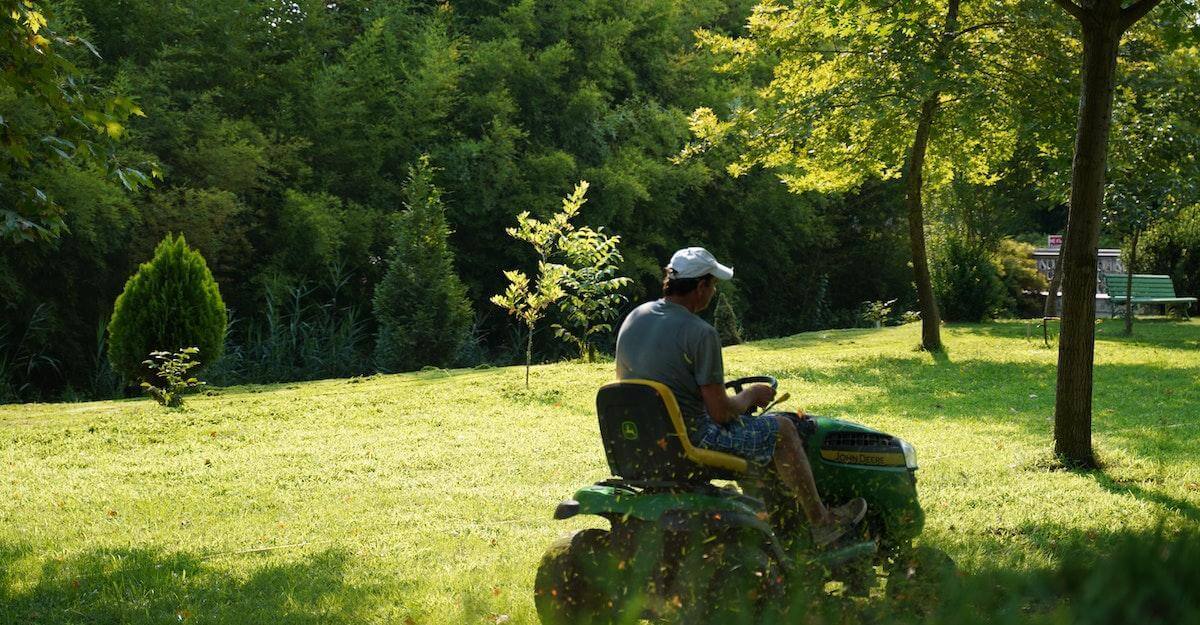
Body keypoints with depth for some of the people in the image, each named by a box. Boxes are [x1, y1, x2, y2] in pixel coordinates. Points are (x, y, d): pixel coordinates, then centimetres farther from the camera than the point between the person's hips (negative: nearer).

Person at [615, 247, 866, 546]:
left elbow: (624, 378, 16)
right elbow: (721, 412, -19)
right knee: (781, 427, 9)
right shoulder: (700, 333, -21)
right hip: (691, 439, -8)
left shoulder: (632, 319, 2)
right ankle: (821, 522, 20)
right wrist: (751, 395, 3)